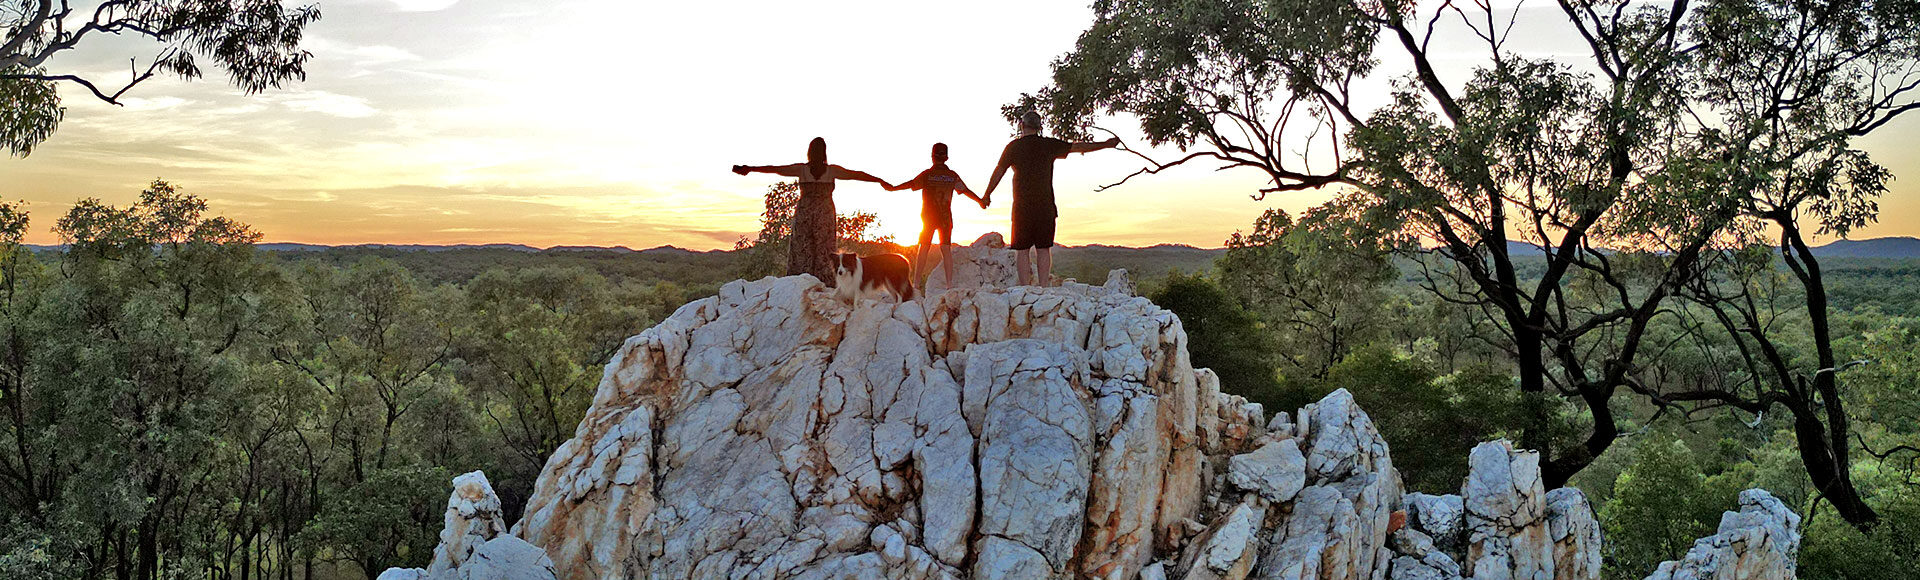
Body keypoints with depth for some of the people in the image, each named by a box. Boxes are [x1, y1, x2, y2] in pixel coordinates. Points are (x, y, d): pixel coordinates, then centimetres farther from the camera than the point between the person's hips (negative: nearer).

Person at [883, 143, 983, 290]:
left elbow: (911, 184, -16)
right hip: (946, 217, 2)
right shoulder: (952, 175, 1)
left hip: (928, 217, -2)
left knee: (923, 248, 3)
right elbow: (966, 190, 8)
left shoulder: (928, 174, -7)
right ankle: (949, 283, -4)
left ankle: (916, 282, -1)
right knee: (946, 249, 2)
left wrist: (893, 188, -10)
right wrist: (980, 201, 22)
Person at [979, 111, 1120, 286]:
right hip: (1046, 206, 1)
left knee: (1022, 249, 0)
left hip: (1022, 206, -1)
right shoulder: (1049, 145, 5)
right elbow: (1079, 147, 10)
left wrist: (986, 195, 18)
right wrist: (1106, 145, 22)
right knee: (1044, 249, 5)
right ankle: (1044, 287, 0)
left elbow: (998, 171, 6)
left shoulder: (1014, 147, 1)